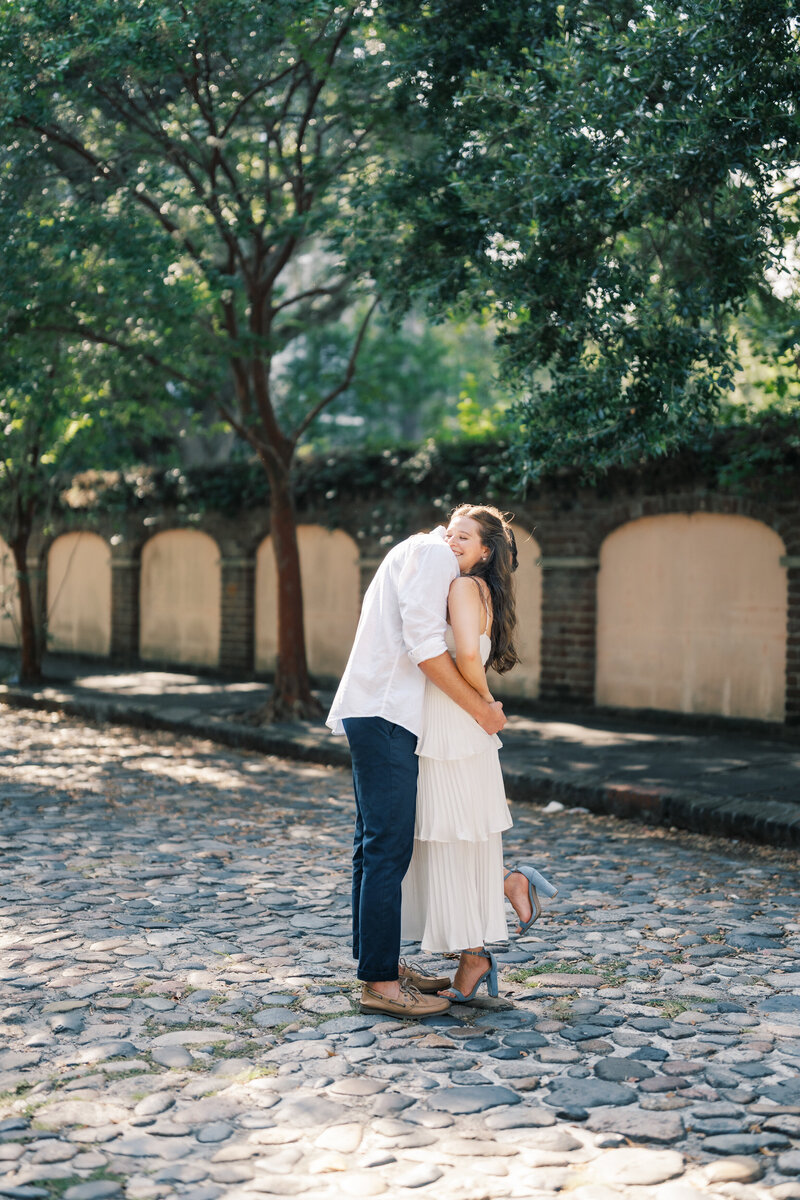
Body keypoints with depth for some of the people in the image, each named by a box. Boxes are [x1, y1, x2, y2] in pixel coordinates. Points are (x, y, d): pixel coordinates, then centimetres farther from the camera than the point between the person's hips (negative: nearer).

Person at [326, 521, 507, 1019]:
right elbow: (424, 646, -18)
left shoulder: (412, 553, 24)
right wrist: (481, 710, -11)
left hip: (377, 715, 11)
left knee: (376, 846, 15)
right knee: (388, 849, -9)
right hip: (385, 716, -11)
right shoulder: (434, 552, -7)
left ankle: (380, 963, 23)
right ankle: (380, 982, -6)